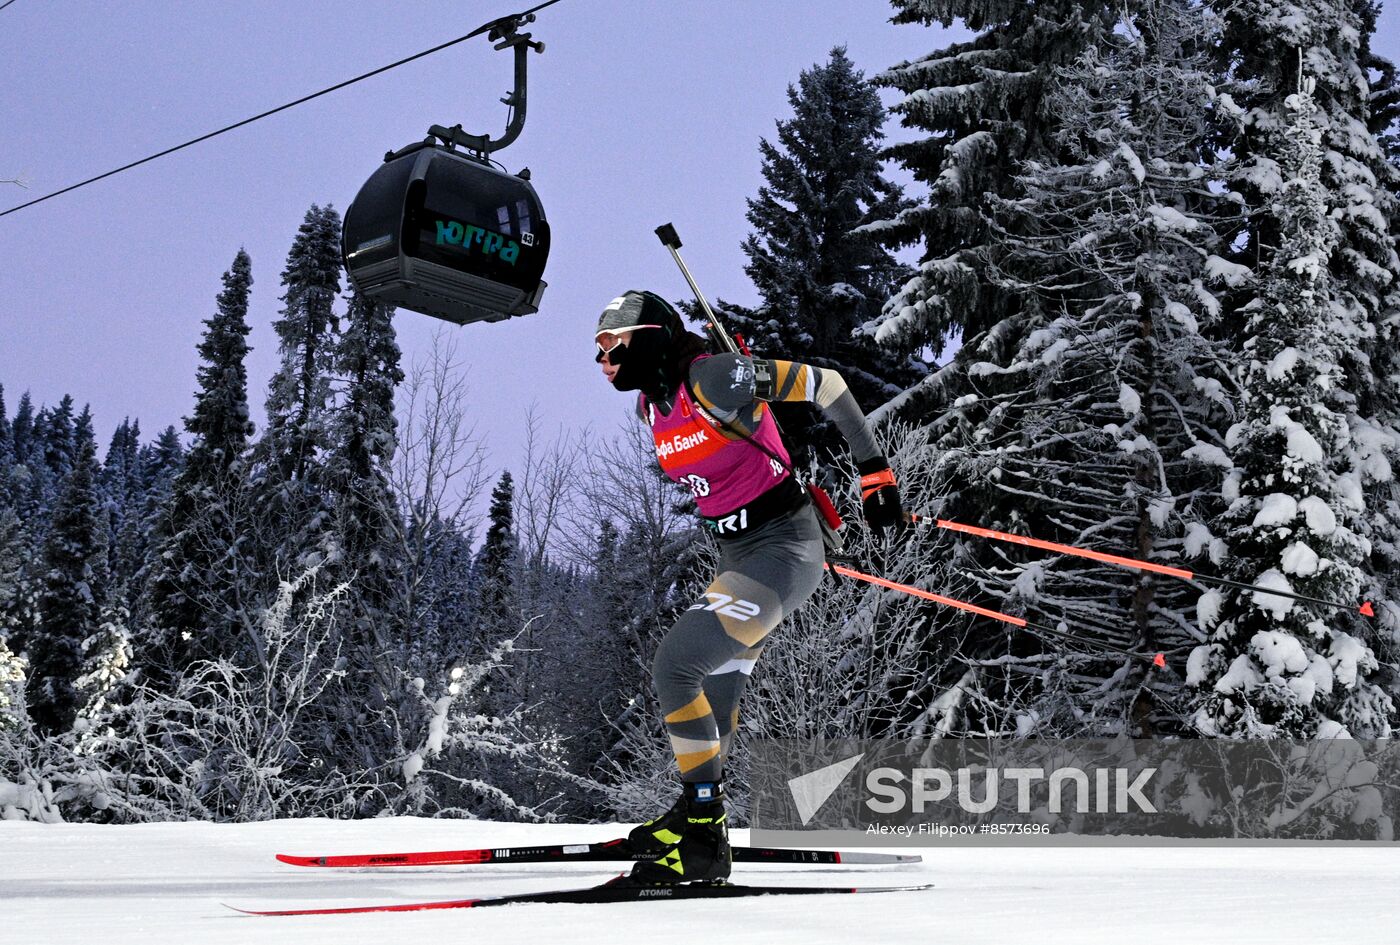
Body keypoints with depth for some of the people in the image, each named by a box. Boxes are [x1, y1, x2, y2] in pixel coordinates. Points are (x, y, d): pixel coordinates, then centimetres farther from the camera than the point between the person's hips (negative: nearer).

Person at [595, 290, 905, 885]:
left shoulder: (710, 378, -19)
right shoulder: (651, 406, 8)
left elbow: (824, 384, -14)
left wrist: (874, 473, -9)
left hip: (783, 549, -9)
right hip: (738, 555, 9)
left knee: (675, 668, -18)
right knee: (711, 700, 14)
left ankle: (701, 831, -9)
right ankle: (701, 828, 29)